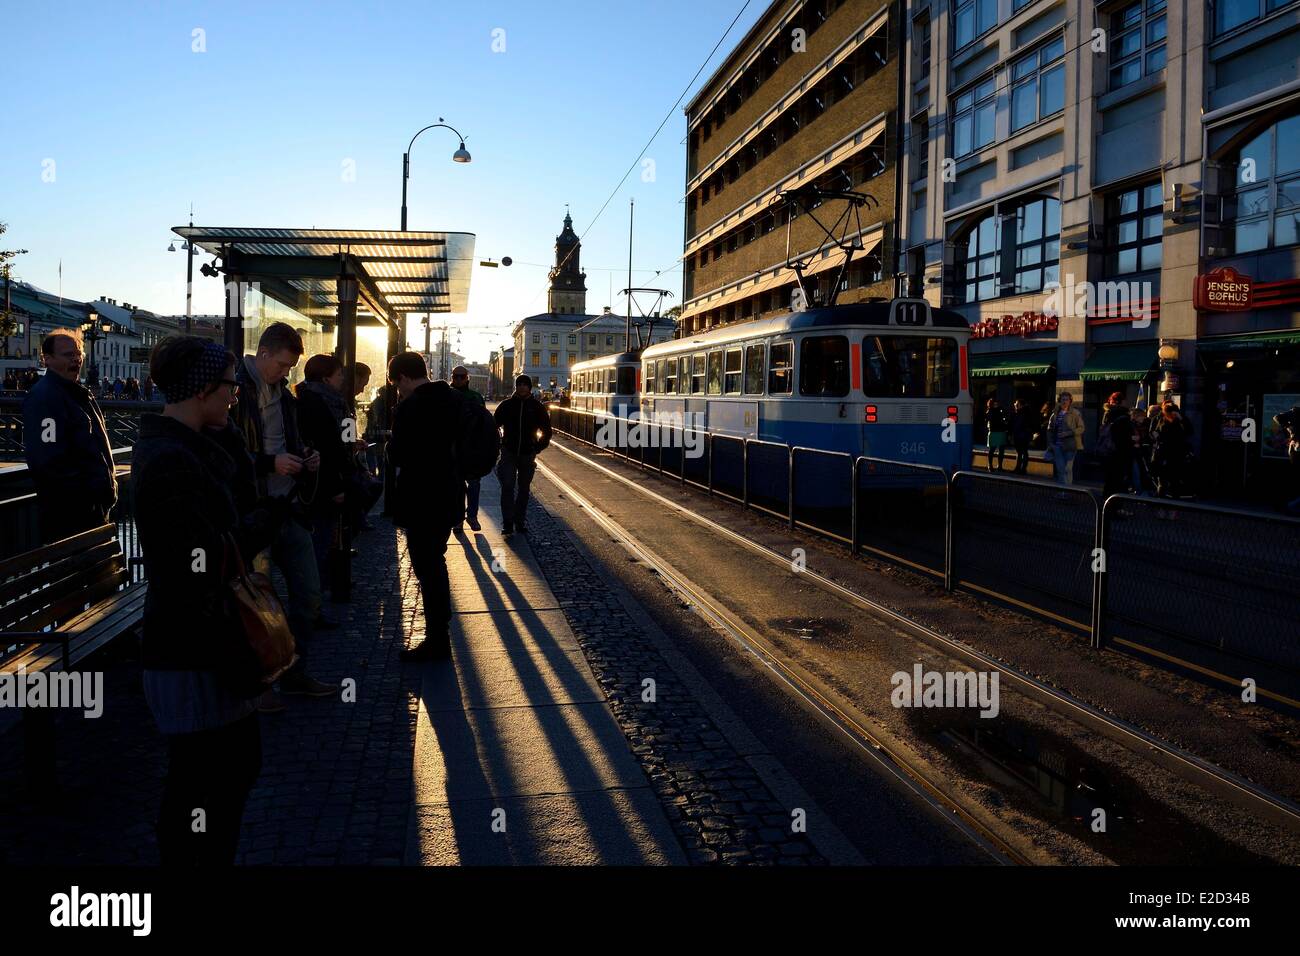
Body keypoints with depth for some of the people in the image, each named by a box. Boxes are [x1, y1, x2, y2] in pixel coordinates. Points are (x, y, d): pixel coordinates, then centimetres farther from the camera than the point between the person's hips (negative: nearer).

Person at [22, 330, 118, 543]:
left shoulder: (80, 394, 18)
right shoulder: (44, 397, -14)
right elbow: (49, 462, -24)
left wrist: (107, 484, 14)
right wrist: (90, 489, -20)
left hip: (95, 509, 10)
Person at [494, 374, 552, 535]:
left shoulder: (537, 407, 1)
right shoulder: (506, 405, 1)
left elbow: (547, 431, 8)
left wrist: (538, 448, 0)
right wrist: (499, 445, -1)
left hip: (528, 454, 1)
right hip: (509, 453, -1)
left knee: (524, 489, 10)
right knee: (508, 487, -9)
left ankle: (520, 521, 20)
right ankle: (508, 522, -7)